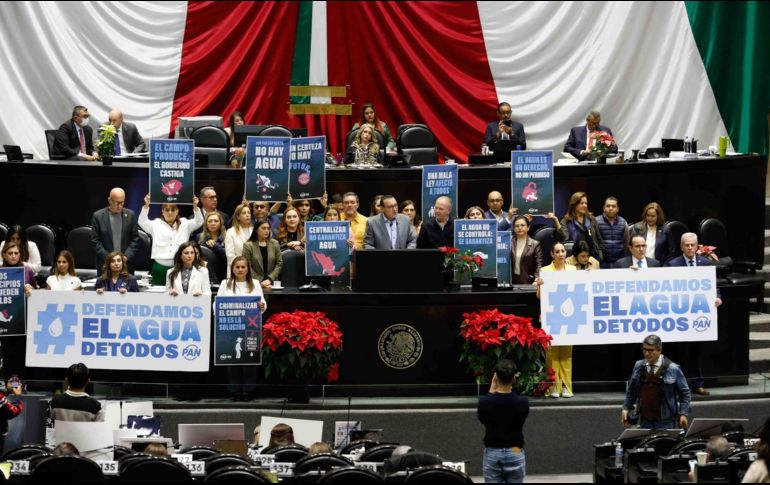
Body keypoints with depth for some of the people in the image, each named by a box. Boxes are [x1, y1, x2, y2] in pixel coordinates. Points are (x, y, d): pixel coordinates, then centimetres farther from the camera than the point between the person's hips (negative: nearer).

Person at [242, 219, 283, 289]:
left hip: (272, 283, 2)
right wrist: (260, 282, -11)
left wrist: (270, 279, -5)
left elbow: (279, 263, 8)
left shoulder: (275, 243, 10)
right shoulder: (248, 245, 1)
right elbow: (247, 267, -3)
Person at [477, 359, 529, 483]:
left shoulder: (484, 402, -13)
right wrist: (510, 388, 6)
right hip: (515, 454, 0)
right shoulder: (522, 402, -13)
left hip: (492, 454, 0)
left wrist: (492, 390, 5)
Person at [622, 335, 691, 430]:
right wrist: (626, 408, 11)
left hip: (665, 422, -3)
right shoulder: (638, 366, 6)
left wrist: (683, 414, -5)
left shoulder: (673, 369, -4)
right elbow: (631, 390, 18)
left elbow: (684, 393, 2)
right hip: (645, 421, 3)